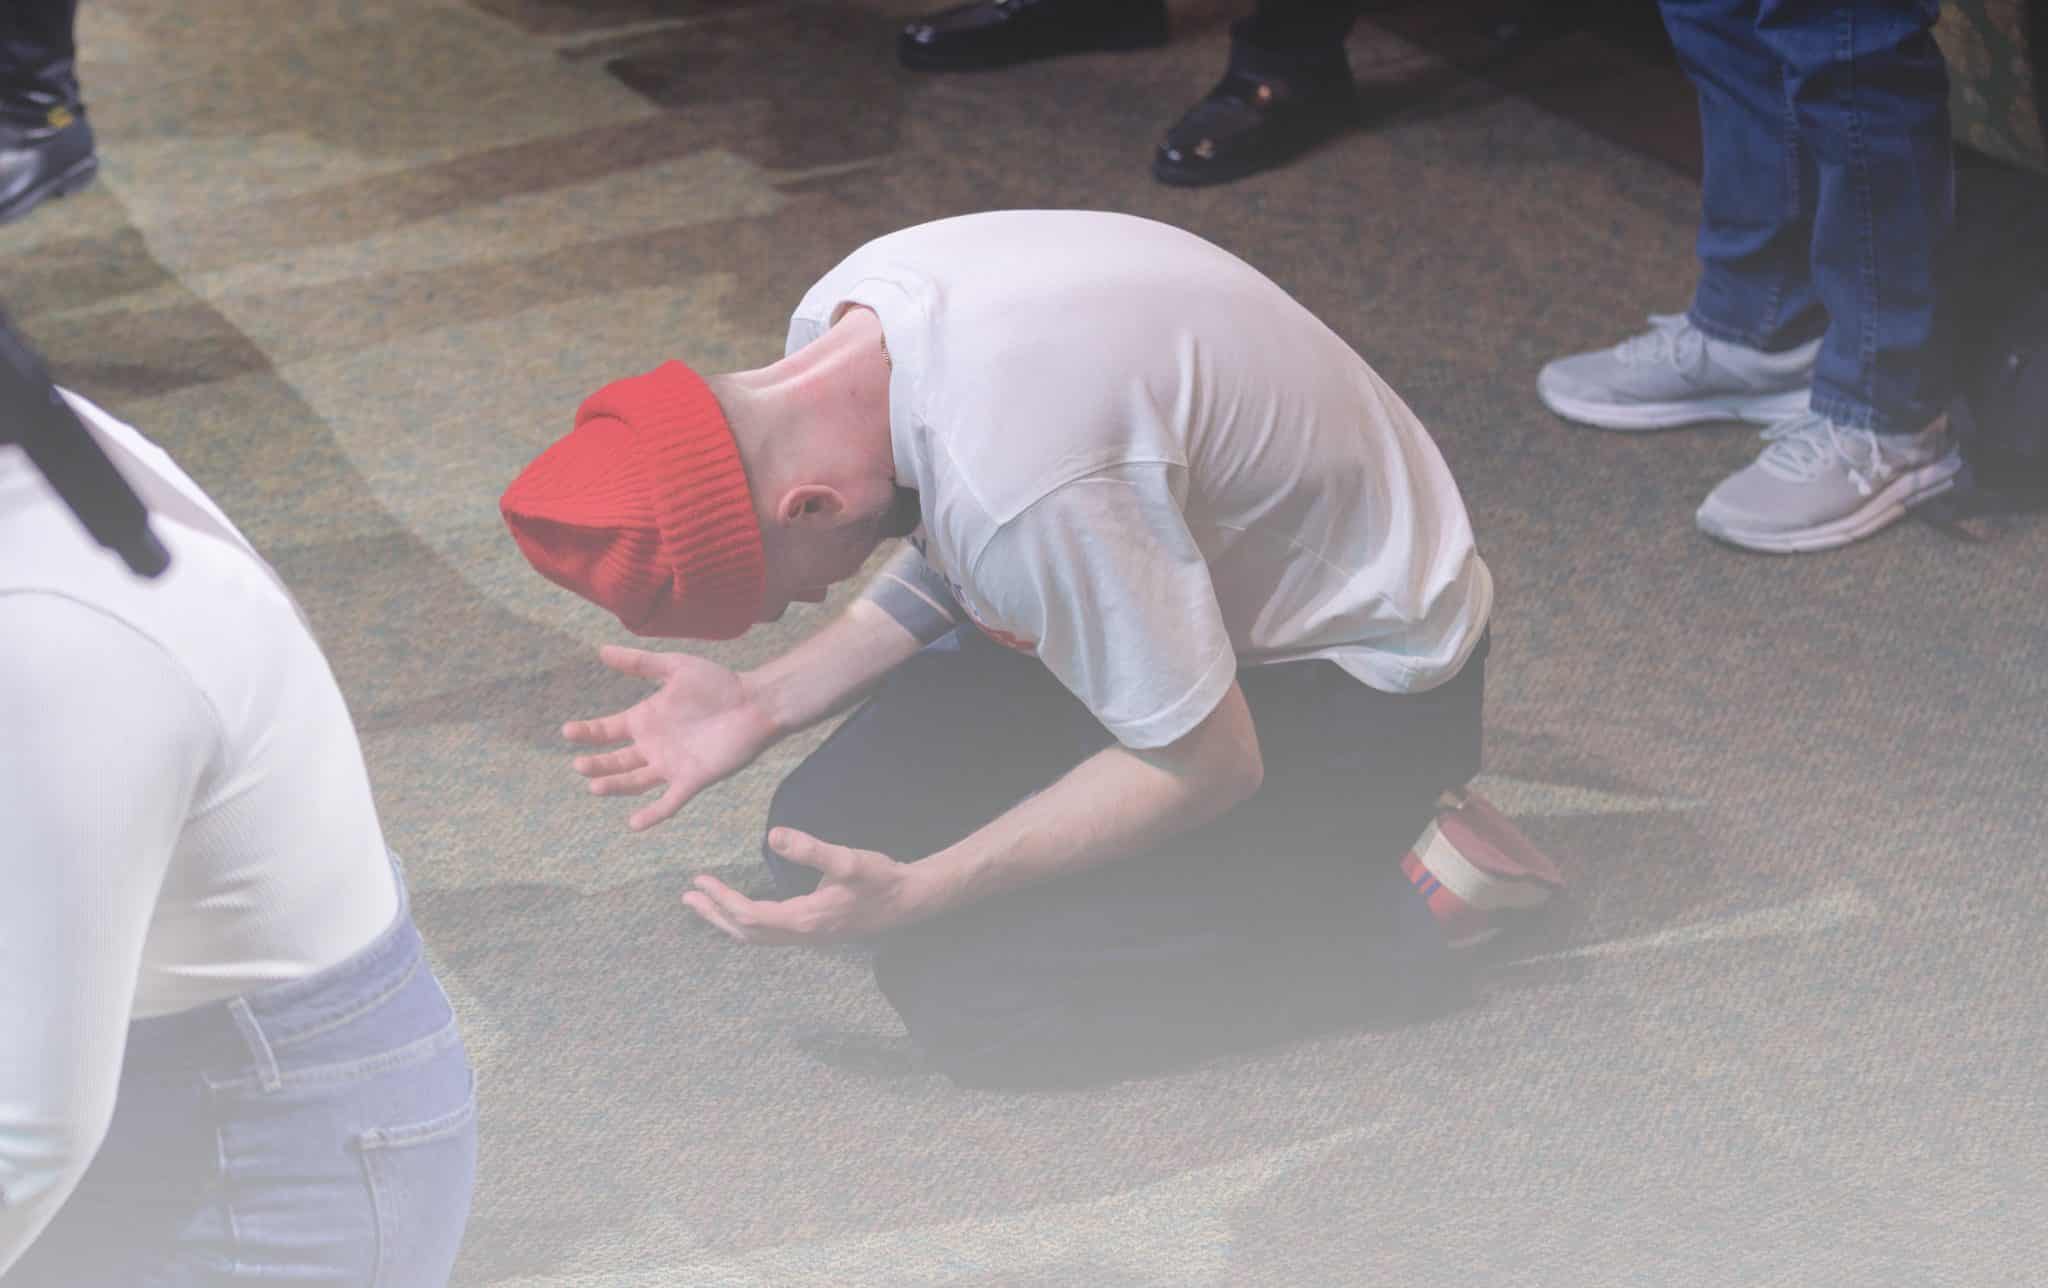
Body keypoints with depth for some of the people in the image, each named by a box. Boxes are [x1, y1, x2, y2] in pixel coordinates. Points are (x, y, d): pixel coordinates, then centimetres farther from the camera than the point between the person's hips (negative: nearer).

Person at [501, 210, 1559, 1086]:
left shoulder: (1018, 480, -37)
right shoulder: (835, 334, -10)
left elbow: (1205, 763, -26)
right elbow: (949, 568, 9)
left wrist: (913, 895, -23)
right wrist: (764, 702, -4)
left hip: (1356, 683, -9)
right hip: (1186, 590, 9)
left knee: (966, 992, -17)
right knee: (830, 829, 0)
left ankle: (1380, 914, -4)